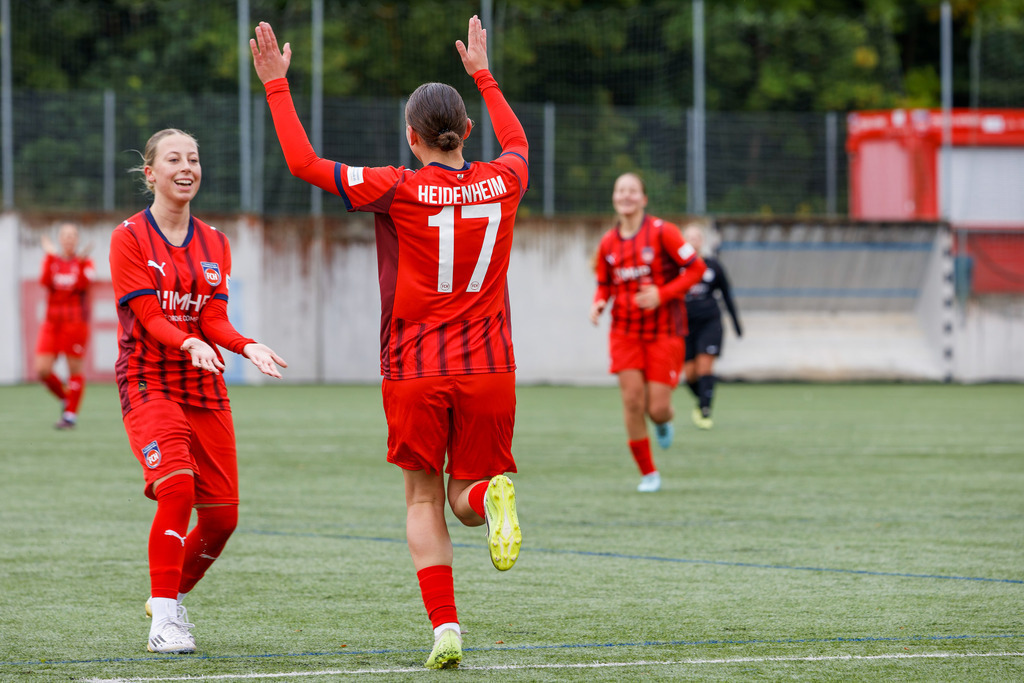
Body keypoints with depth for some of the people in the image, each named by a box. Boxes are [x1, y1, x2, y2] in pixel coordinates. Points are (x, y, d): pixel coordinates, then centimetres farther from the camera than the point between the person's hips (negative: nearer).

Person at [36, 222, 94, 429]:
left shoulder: (84, 262, 3)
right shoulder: (51, 260, 10)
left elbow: (83, 284, -16)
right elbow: (45, 282, -9)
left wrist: (81, 262, -23)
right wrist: (50, 257, -13)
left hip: (76, 324, -3)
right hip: (52, 322, 3)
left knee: (75, 370, -3)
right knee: (42, 369, -6)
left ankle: (71, 415, 7)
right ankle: (65, 398, 18)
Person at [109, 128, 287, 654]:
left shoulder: (215, 244, 13)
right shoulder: (129, 237, -3)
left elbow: (213, 319, 3)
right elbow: (149, 315, -13)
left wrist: (247, 347, -17)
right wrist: (189, 343, -32)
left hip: (204, 388, 5)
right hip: (149, 382, -5)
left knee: (221, 514, 1)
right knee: (177, 484, -27)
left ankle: (172, 597, 27)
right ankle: (164, 620, -21)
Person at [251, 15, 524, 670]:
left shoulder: (400, 190, -9)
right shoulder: (502, 182, 2)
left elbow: (304, 162, -4)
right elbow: (518, 142, 28)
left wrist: (278, 84, 3)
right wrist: (483, 74, 39)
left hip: (415, 372, -2)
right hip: (489, 369, 2)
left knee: (424, 499, 9)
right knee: (466, 498, 12)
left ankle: (445, 627, -5)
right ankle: (492, 495, -25)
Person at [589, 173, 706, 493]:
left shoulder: (662, 232, -9)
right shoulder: (608, 243, 4)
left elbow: (696, 268, -8)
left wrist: (662, 295, -19)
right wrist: (598, 303, -6)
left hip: (664, 332, -3)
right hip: (625, 332, 3)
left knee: (657, 410, -9)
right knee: (632, 400, -10)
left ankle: (665, 420, 32)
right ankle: (648, 473, 4)